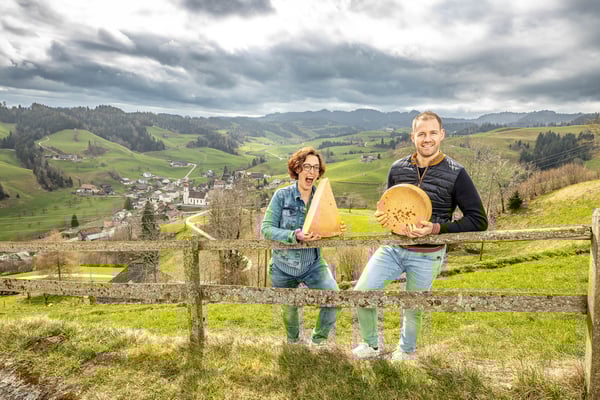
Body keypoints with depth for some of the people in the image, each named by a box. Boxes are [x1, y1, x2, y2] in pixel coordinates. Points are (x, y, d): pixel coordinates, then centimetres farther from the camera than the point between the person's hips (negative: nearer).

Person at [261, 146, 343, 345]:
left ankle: (318, 340, 11)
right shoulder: (282, 195, -12)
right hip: (284, 265, -1)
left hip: (313, 263, 2)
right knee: (289, 310, 16)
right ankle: (293, 341, 50)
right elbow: (266, 228, -18)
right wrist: (295, 236, -32)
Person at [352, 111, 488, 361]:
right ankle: (371, 344, 24)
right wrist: (382, 216, -8)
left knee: (413, 308, 13)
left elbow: (478, 220, -10)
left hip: (427, 255, -3)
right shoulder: (398, 168, 0)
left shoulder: (456, 174, -11)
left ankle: (406, 350, 44)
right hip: (393, 247, 3)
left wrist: (437, 228, -22)